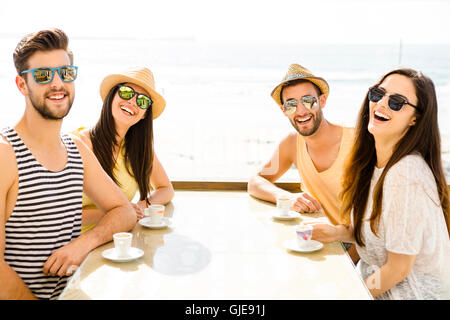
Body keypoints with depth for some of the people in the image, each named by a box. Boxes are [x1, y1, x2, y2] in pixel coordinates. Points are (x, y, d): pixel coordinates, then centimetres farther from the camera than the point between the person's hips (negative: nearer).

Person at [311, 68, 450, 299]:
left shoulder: (406, 175, -26)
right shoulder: (373, 163, 0)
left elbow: (398, 269, -20)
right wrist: (339, 233, -5)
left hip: (406, 293, -7)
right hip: (375, 279, 7)